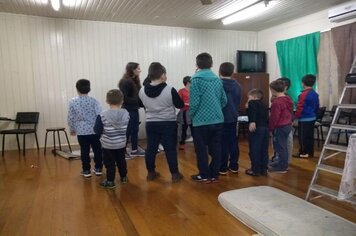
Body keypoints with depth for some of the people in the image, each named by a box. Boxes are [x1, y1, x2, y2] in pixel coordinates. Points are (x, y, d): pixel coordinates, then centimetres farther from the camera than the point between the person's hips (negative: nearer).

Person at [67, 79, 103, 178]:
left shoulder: (73, 101, -3)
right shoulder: (93, 100, -7)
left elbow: (70, 117, 1)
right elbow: (99, 115, -9)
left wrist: (72, 129, 14)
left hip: (81, 131, 1)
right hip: (94, 130, -1)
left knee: (84, 151, 9)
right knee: (97, 149, 11)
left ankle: (86, 170, 16)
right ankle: (98, 168, 19)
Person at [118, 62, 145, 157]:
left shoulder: (135, 80, 11)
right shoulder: (125, 82, -16)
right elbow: (124, 98, -21)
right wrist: (137, 101, -21)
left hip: (134, 109, 9)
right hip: (128, 110, -9)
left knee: (135, 130, 14)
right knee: (127, 131, -1)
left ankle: (134, 150, 25)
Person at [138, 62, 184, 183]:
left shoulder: (142, 91, -4)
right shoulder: (170, 90, -18)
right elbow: (180, 105, -6)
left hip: (151, 124, 4)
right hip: (169, 124, -3)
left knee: (151, 148, 13)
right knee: (170, 149, 4)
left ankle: (151, 172, 24)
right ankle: (175, 174, 12)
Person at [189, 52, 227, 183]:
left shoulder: (196, 79, -9)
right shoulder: (218, 79, 8)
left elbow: (194, 101, -15)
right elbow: (224, 100, 10)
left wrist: (191, 115, 1)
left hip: (201, 120, -5)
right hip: (218, 119, 6)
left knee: (201, 149, 7)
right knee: (215, 148, 12)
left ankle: (205, 175, 16)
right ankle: (214, 174, 21)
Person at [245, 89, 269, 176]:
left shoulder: (252, 102, 2)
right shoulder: (263, 105, 24)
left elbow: (253, 111, -19)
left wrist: (252, 121, -32)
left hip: (257, 128, -8)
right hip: (265, 128, 8)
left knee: (254, 149, -1)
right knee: (264, 150, 13)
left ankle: (255, 170, 4)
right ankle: (264, 169, 20)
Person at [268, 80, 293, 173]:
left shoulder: (277, 102, -21)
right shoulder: (288, 99, 8)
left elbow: (274, 117, -20)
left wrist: (270, 128, -10)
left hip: (280, 127, -9)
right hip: (288, 125, 9)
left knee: (279, 146, 0)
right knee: (283, 146, 18)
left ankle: (282, 167, 7)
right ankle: (283, 163, 29)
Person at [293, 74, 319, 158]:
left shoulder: (303, 94, -18)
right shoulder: (315, 94, 8)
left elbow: (300, 107, -18)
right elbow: (317, 107, 15)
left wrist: (297, 117, -8)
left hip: (304, 119, -8)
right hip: (312, 118, 8)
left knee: (303, 136, 0)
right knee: (310, 135, 14)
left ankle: (303, 153, 6)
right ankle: (310, 152, 22)